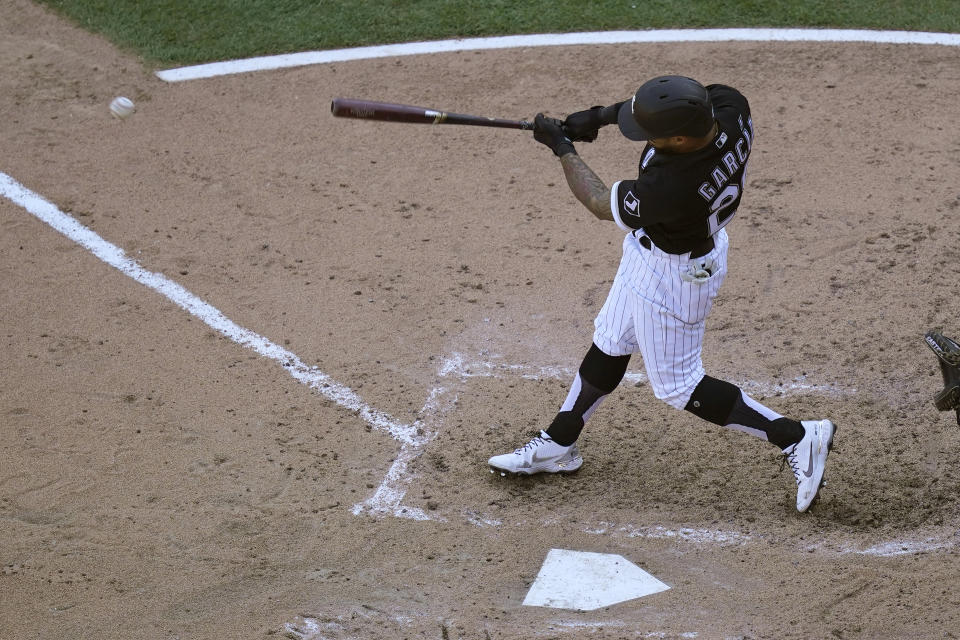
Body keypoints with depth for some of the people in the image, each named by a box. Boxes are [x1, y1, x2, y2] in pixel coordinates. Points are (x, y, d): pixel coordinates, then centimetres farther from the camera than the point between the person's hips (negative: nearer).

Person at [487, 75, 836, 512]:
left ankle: (796, 437, 16)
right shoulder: (728, 106, -25)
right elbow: (667, 101, 0)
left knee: (677, 387, 9)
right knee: (610, 343, 23)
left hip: (673, 275, -9)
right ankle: (557, 446, 41)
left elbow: (601, 204, -21)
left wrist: (562, 147, -9)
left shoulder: (670, 188, -42)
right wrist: (603, 114, -7)